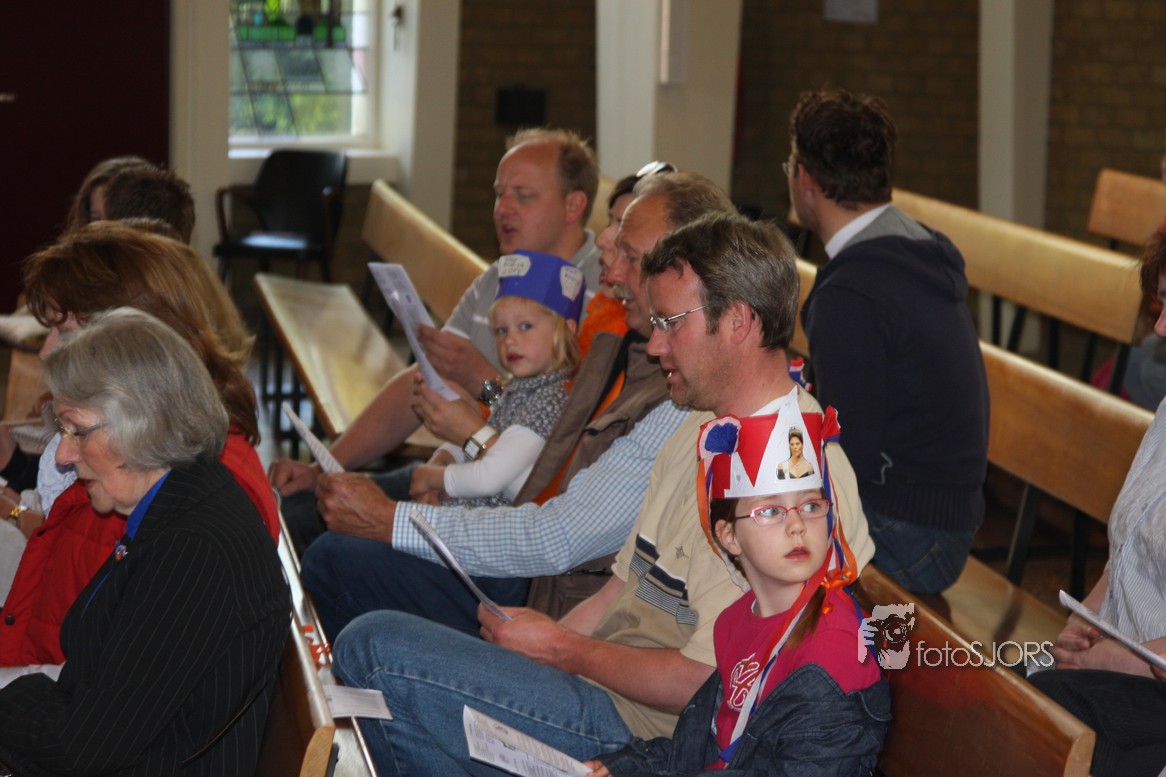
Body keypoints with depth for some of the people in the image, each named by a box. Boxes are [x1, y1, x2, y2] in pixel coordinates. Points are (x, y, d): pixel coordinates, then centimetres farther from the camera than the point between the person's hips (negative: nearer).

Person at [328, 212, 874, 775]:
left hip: (646, 728, -10)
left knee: (374, 648, -15)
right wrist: (542, 641, 3)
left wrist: (562, 651, -9)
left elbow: (702, 681, -22)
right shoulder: (702, 431, 14)